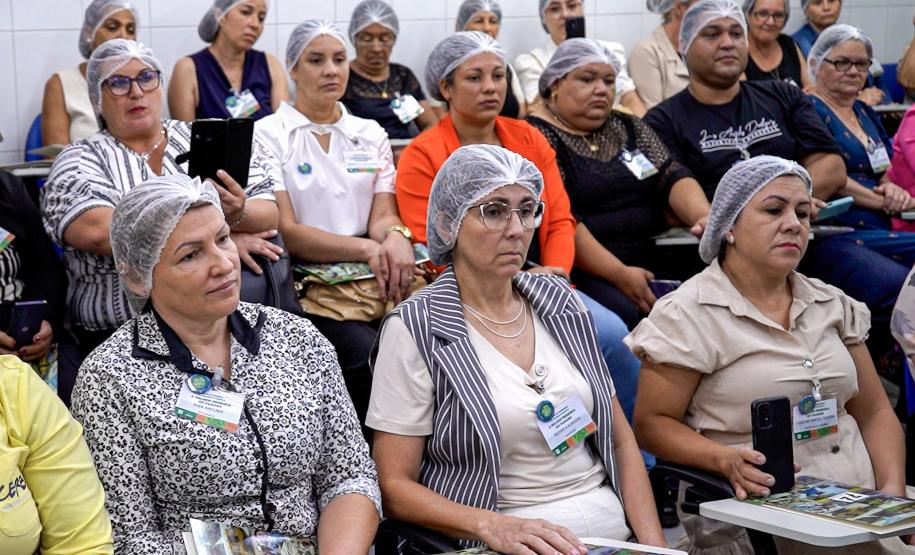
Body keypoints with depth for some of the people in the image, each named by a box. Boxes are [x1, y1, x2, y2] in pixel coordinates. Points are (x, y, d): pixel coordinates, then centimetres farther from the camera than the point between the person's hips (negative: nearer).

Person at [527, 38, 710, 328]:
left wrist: (704, 216, -15)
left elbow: (672, 176, 7)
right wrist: (619, 274, -19)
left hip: (652, 261, 6)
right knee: (627, 315, -34)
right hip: (584, 270, -6)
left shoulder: (629, 128, 19)